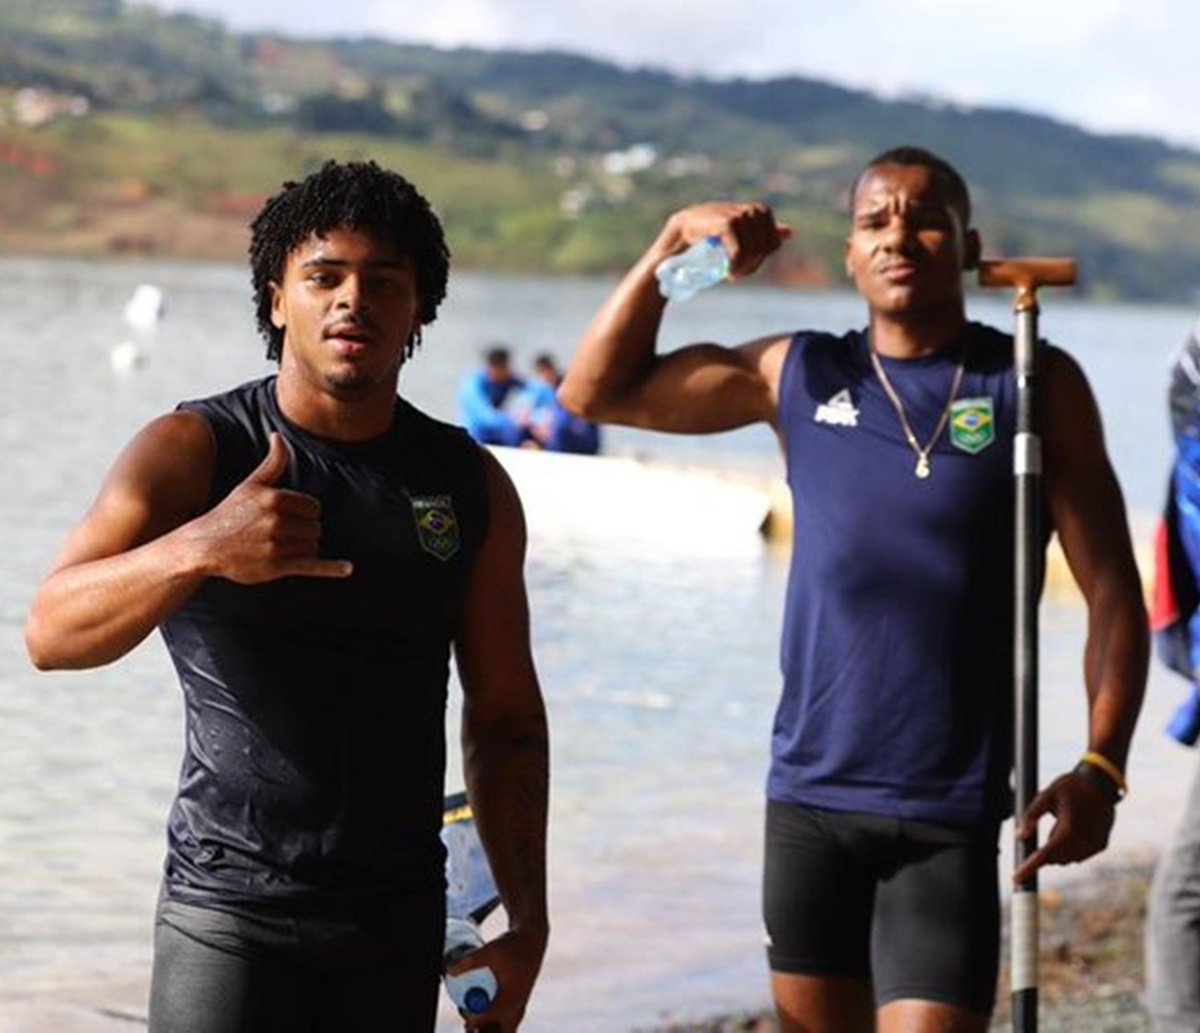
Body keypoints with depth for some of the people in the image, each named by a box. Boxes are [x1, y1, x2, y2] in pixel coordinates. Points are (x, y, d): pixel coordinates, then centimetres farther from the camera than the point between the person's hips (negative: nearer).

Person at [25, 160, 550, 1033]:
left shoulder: (472, 487, 5)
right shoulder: (191, 452, -6)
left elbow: (507, 720, 10)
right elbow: (52, 634, -19)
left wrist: (527, 919, 3)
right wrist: (199, 549, -37)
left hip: (399, 926, 4)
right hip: (231, 911, -3)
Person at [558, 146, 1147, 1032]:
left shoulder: (1035, 384, -1)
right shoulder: (801, 375, 8)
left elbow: (1113, 592, -2)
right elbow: (597, 391, 10)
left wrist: (1101, 767, -14)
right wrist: (675, 242, 0)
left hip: (952, 811, -3)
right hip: (808, 794, 4)